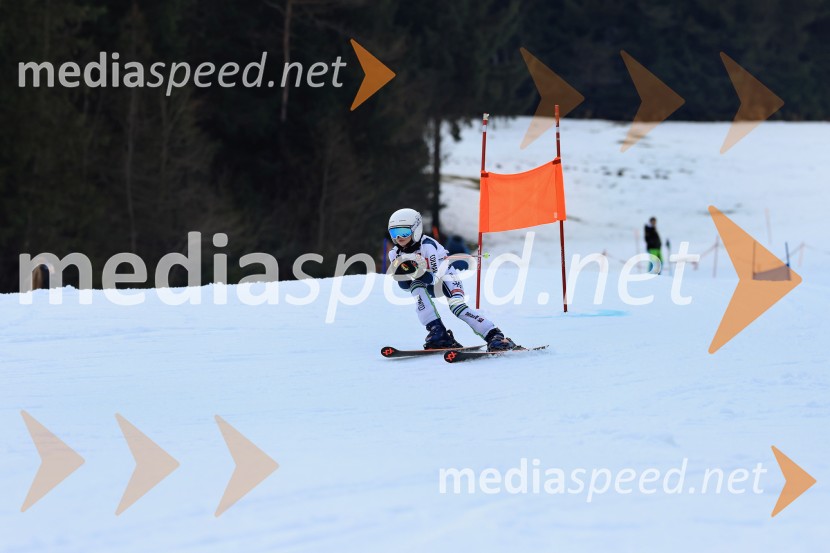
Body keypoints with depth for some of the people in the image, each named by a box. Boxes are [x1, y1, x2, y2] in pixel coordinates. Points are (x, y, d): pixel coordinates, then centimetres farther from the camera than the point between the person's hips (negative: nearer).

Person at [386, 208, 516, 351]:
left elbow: (435, 278, -31)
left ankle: (495, 336, -29)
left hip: (445, 276, -5)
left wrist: (417, 272, -46)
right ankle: (437, 333, -30)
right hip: (429, 286, 5)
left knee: (456, 305, -29)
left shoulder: (427, 246, -27)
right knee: (415, 287, -28)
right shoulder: (395, 254, -9)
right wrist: (402, 273, -30)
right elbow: (404, 285, -9)